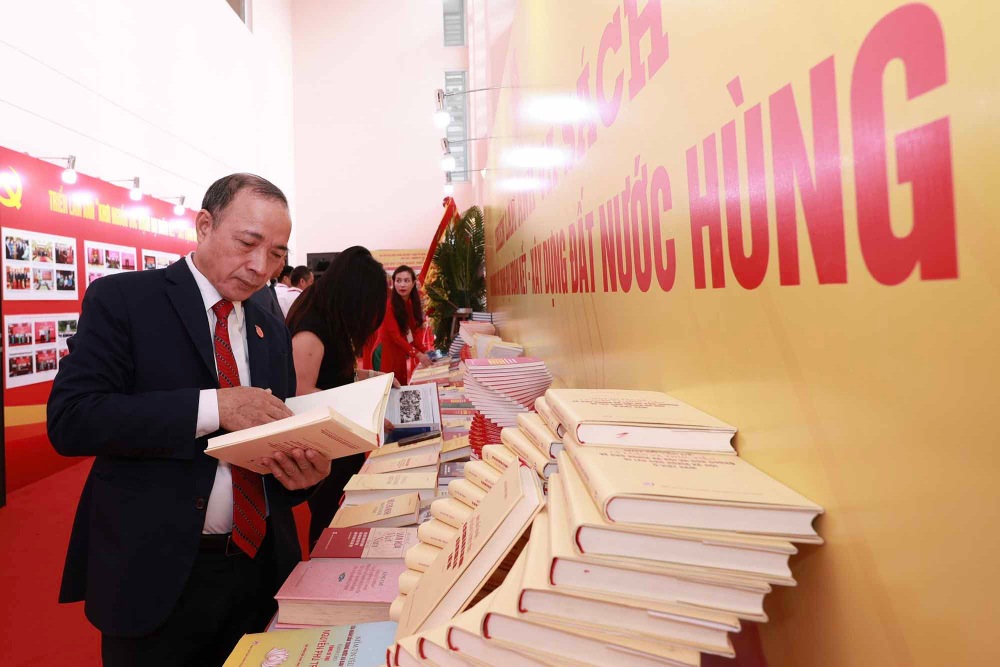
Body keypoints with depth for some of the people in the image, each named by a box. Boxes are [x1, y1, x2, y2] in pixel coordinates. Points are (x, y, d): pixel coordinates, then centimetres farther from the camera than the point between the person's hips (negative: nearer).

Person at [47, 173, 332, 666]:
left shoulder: (271, 333, 8)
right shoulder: (122, 299, -7)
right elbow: (69, 419, -16)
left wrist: (303, 471, -13)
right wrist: (213, 405, -25)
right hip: (155, 571, -4)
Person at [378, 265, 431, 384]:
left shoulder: (413, 302, 2)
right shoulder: (389, 304, -19)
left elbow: (416, 329, 2)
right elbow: (395, 335, -22)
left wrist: (424, 351, -12)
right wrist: (417, 354, -25)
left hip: (401, 352, 6)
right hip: (388, 353, -6)